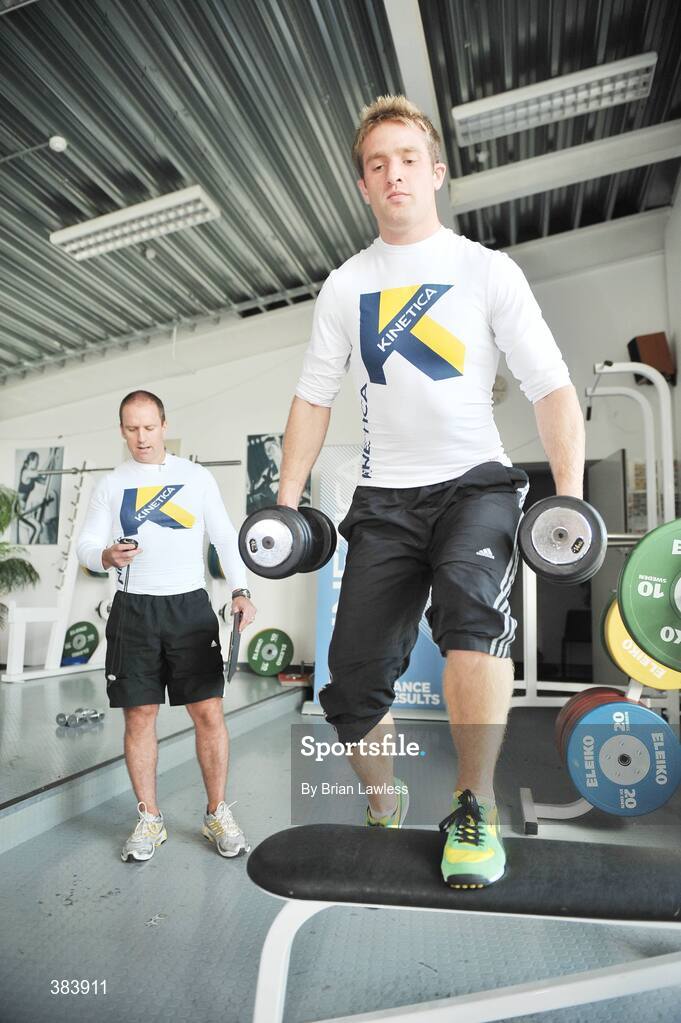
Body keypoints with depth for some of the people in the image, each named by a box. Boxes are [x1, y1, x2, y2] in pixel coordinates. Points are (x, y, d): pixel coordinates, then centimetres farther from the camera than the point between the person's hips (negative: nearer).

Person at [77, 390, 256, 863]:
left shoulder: (197, 477, 7)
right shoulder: (111, 485, 10)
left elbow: (226, 537, 6)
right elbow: (86, 545, 7)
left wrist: (240, 590, -7)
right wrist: (108, 555, -17)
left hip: (190, 606, -1)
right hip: (134, 610, 1)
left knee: (209, 712, -3)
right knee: (140, 715, 4)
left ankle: (218, 814, 15)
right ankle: (150, 820, 20)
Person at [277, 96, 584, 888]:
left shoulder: (487, 270, 4)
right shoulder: (345, 285, 12)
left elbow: (552, 388, -2)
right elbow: (313, 397, 12)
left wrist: (570, 495, -14)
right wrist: (287, 500, 2)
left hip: (475, 482, -2)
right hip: (384, 497, 3)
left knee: (471, 610, -33)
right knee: (354, 686, -3)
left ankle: (474, 812, -12)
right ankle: (383, 809, 24)